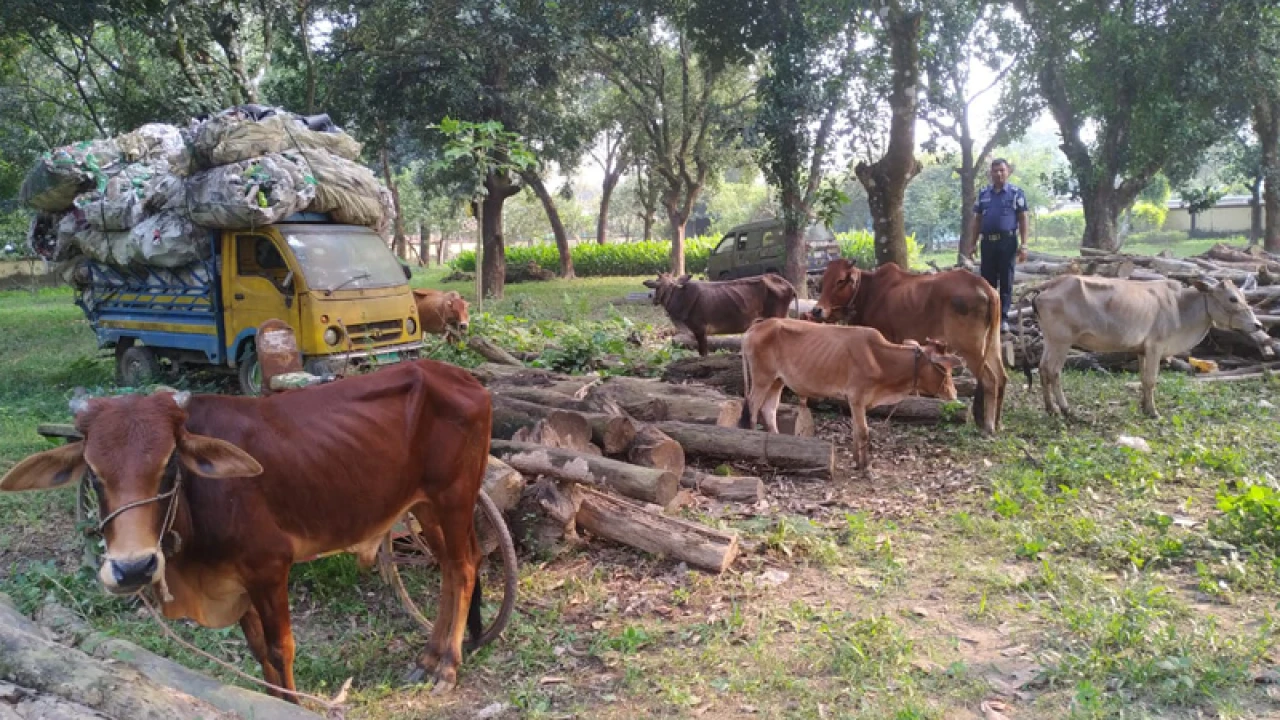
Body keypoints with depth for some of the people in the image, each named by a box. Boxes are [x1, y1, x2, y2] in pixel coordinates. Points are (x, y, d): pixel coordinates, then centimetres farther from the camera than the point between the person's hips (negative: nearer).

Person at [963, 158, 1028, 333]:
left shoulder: (1016, 193, 1)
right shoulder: (983, 194, 11)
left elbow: (1023, 219, -1)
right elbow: (977, 220, 14)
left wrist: (1023, 245, -9)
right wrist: (973, 244, 9)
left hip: (1008, 241, -3)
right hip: (987, 241, 3)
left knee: (1006, 281, 1)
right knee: (987, 280, 6)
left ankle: (1003, 318, 6)